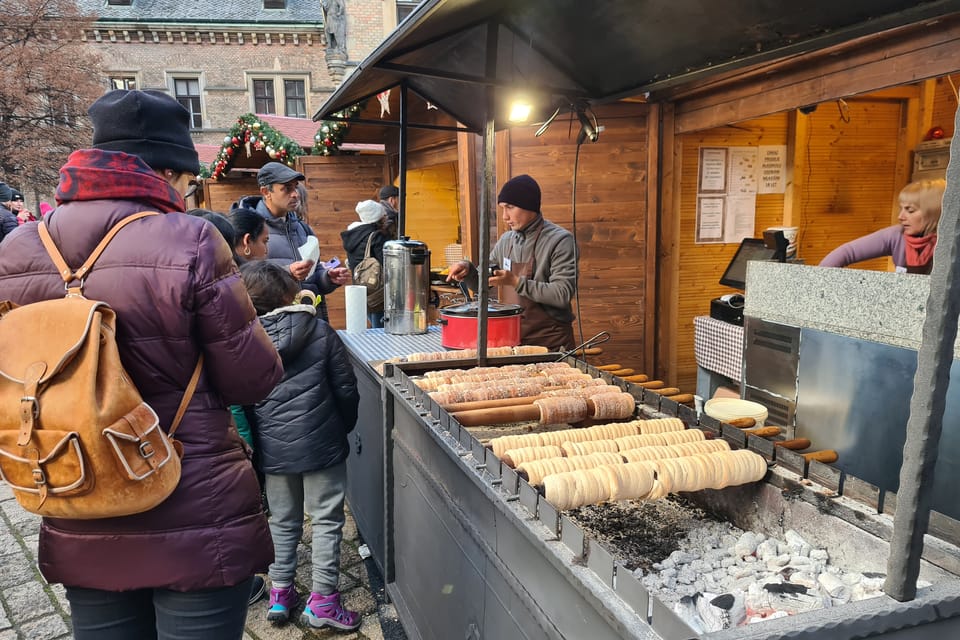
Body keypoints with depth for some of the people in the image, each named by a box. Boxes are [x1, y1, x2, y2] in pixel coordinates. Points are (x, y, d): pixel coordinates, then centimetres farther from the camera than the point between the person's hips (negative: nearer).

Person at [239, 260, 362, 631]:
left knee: (282, 522, 19)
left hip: (272, 448, 3)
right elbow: (346, 389, -6)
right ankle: (322, 601, 13)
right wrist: (345, 427, 11)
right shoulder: (320, 332, -10)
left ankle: (280, 595, 28)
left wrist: (259, 439, 17)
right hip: (320, 443, -3)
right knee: (326, 520, 8)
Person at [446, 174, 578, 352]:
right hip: (512, 339, 6)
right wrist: (467, 269, -4)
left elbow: (562, 295, -21)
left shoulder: (560, 240, -13)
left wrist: (516, 282, -24)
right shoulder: (506, 241, 7)